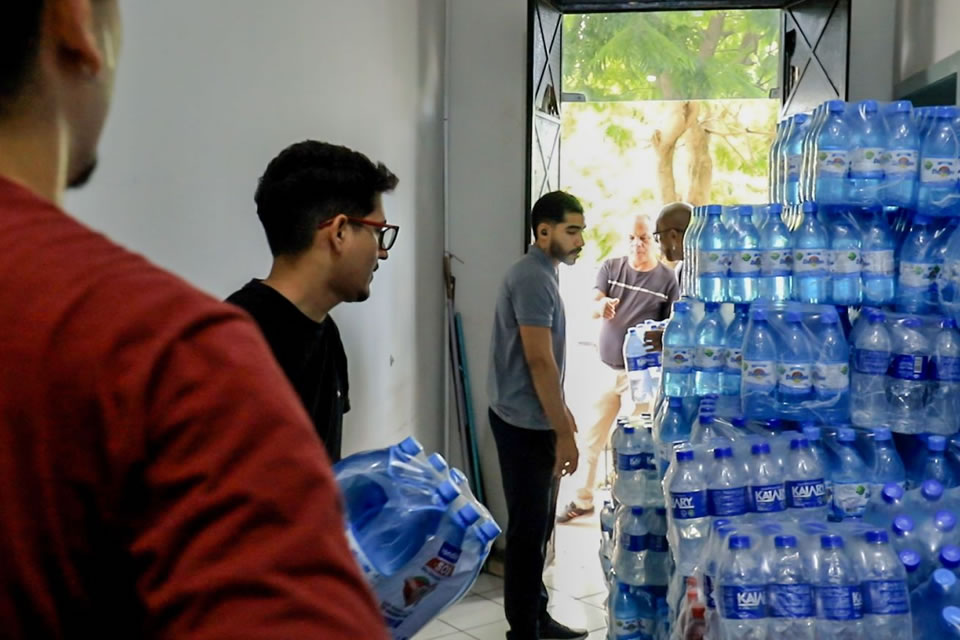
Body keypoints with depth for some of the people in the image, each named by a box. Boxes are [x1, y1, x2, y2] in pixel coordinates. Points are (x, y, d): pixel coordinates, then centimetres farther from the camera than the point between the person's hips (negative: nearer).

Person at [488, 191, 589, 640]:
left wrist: (562, 414, 23)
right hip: (525, 423, -10)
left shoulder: (540, 275, 13)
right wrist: (564, 432, -20)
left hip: (534, 419, 10)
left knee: (538, 525, 17)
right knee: (528, 528, -1)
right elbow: (538, 360, -23)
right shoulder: (532, 278, -19)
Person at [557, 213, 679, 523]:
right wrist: (601, 306, -34)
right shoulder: (610, 267, 1)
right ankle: (583, 500, 27)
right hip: (606, 368, 3)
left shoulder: (668, 279, -6)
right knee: (592, 439, 12)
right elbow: (592, 308, -10)